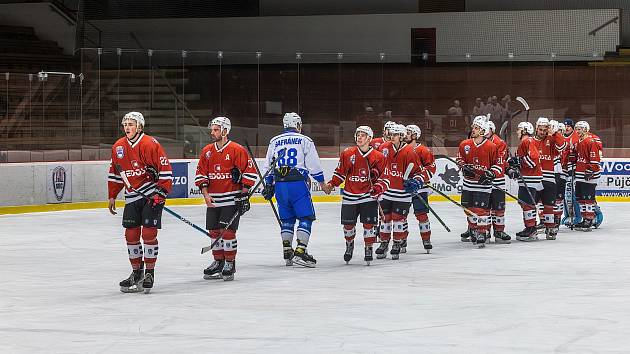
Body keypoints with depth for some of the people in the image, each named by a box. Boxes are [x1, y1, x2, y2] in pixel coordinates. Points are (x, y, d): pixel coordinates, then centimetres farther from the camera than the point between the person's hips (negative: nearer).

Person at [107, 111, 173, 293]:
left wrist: (161, 193, -17)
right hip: (132, 196, 6)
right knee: (131, 234, 4)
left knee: (149, 233, -8)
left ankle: (149, 273, 1)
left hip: (152, 194, -6)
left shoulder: (150, 144, -14)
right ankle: (137, 271, 16)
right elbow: (115, 173, 17)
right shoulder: (118, 147, 6)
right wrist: (112, 196, 15)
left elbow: (165, 170, -13)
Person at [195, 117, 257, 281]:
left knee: (228, 231, -7)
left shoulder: (237, 150, -8)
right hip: (213, 199, 6)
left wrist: (244, 193, -10)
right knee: (214, 231, 8)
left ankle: (230, 264, 4)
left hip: (231, 199, -5)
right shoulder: (207, 151, 8)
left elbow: (249, 172, -7)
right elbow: (200, 174, 10)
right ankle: (218, 263, 20)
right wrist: (205, 194, -1)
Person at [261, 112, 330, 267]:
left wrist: (268, 185, 25)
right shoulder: (304, 141, 0)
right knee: (305, 218, -1)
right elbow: (313, 164, -2)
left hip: (279, 185, 5)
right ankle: (300, 252, -14)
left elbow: (268, 166, 16)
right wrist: (322, 183, 7)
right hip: (298, 183, -5)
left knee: (287, 219, 15)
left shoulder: (274, 142, 13)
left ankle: (287, 252, 12)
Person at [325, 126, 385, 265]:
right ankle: (349, 244, 34)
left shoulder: (378, 157, -3)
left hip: (368, 195, -2)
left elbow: (383, 176, 3)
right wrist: (331, 184, -4)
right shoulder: (347, 154, 0)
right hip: (350, 196, 2)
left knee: (369, 223, -6)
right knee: (348, 223, 7)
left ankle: (369, 249, 11)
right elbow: (340, 172, 7)